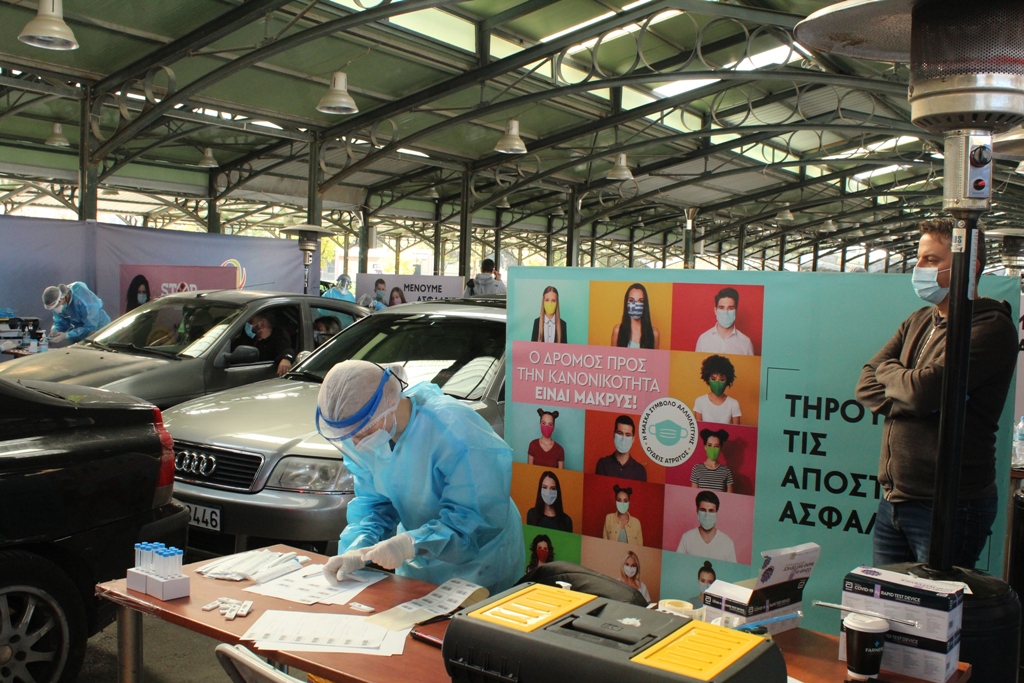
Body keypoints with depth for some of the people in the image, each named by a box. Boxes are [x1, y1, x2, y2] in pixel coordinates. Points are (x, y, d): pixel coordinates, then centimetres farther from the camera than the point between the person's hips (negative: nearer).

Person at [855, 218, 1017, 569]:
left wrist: (889, 370, -3)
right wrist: (906, 395, -13)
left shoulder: (992, 328, -12)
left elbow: (924, 390, -24)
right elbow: (866, 385, 7)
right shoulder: (919, 322, 13)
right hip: (893, 500, 7)